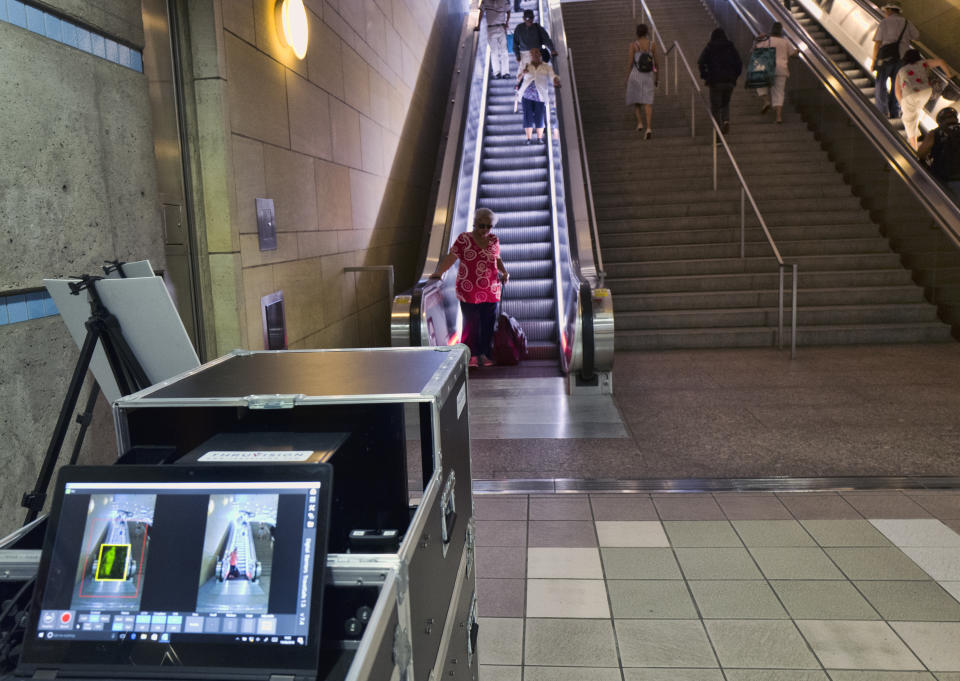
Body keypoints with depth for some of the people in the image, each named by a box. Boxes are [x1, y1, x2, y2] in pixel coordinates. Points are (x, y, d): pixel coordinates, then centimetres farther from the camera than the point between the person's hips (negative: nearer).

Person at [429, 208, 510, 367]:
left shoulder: (494, 240, 10)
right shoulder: (464, 239, -2)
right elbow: (451, 257, -3)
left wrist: (504, 272, 4)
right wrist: (439, 272, -12)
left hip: (491, 291, 4)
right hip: (469, 290, -4)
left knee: (489, 323, 5)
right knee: (471, 323, 0)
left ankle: (485, 354, 15)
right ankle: (471, 355, 9)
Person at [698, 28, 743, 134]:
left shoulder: (709, 48, 1)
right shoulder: (731, 47, 8)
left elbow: (700, 62, -12)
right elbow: (739, 64, 2)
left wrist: (704, 77, -4)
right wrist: (734, 76, 11)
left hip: (715, 81, -3)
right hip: (730, 81, 3)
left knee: (715, 106, 6)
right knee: (725, 103, 20)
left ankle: (718, 129, 0)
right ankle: (726, 120, -6)